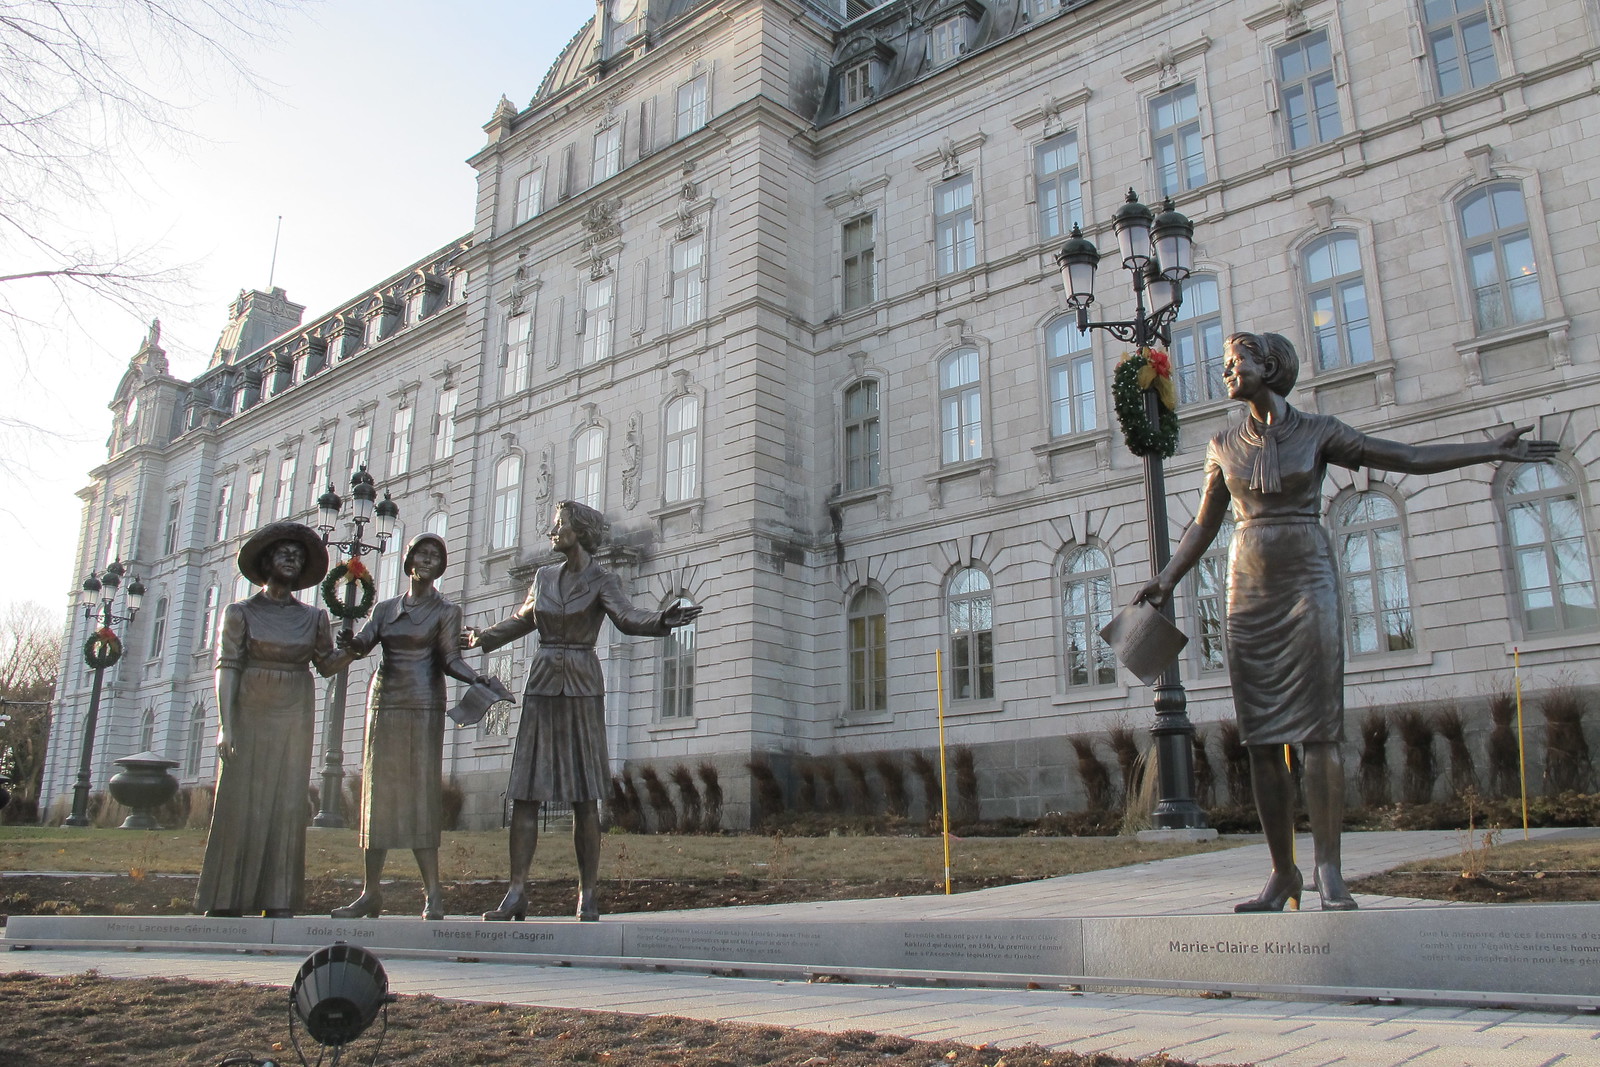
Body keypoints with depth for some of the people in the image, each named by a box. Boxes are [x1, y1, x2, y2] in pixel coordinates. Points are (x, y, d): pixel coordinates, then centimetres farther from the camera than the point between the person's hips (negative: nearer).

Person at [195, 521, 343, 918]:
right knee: (241, 804, -2)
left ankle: (277, 902, 2)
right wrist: (225, 725, -12)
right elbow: (227, 669, -3)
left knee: (287, 806, -1)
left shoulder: (313, 618, 10)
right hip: (250, 716, -2)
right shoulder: (241, 613, 3)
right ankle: (226, 901, 4)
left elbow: (327, 663, 11)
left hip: (294, 720, 2)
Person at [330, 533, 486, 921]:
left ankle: (432, 894, -8)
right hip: (384, 701, 4)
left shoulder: (446, 611, 8)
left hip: (422, 705, -4)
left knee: (420, 792, -9)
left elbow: (449, 659, -4)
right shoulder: (386, 609, 17)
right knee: (378, 791, 2)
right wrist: (348, 644, -20)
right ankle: (370, 893, 7)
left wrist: (474, 677, -23)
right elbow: (362, 644, 3)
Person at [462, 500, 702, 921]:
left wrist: (663, 620, -38)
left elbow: (627, 617, -20)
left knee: (585, 798, -2)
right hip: (541, 687, 4)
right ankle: (516, 894, 1)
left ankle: (587, 897, 5)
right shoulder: (544, 577, 12)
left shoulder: (602, 580, -2)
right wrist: (485, 637, 38)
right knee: (524, 792, -3)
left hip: (582, 688, -4)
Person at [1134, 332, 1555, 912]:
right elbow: (1204, 523, 15)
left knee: (1318, 731, -9)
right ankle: (1283, 873, 4)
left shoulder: (1317, 432, 3)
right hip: (1249, 592, 3)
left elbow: (1410, 457, 7)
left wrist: (1493, 449, 2)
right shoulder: (1224, 446, 11)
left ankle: (1328, 871, -7)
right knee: (1261, 738, -1)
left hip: (1308, 585, -2)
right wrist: (1166, 578, 6)